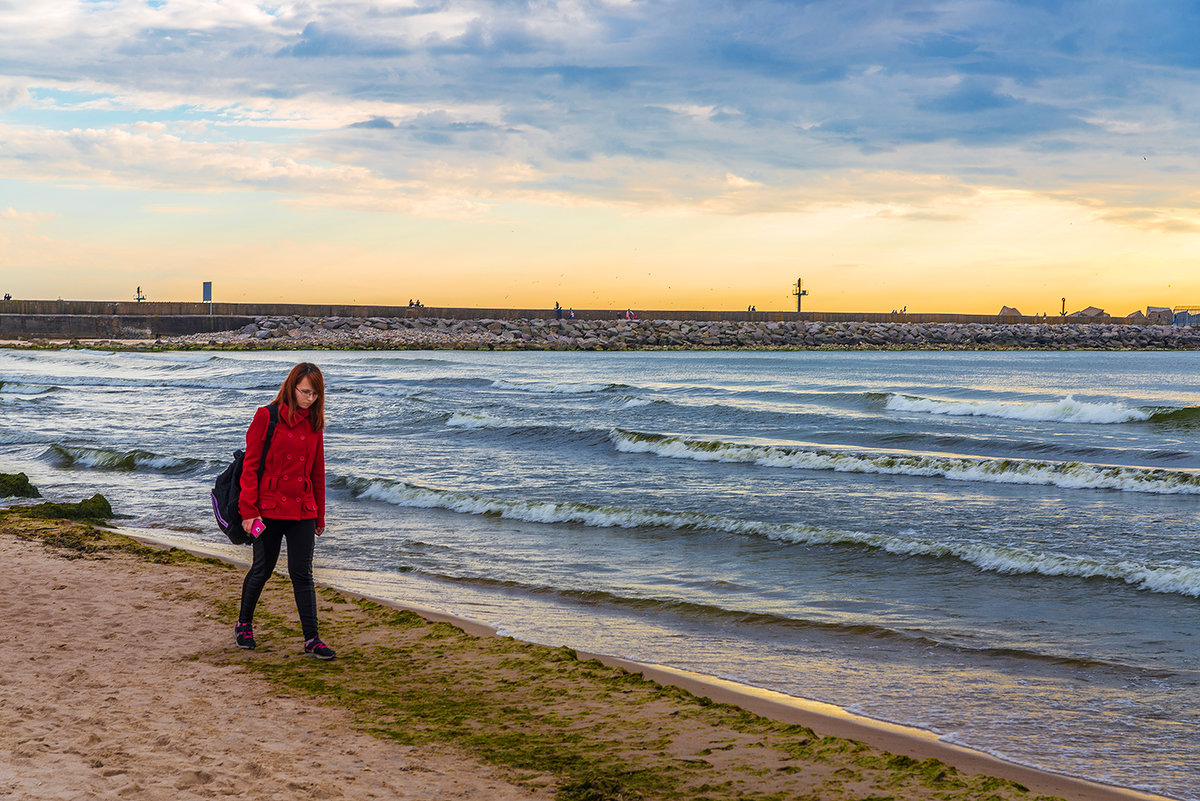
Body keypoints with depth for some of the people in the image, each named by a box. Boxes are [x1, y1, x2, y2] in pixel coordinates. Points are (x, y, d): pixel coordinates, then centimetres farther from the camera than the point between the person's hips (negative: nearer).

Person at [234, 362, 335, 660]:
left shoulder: (313, 423, 9)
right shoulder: (267, 417, -6)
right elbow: (250, 465, -6)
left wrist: (319, 516, 16)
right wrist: (248, 509, -11)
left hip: (302, 511, 3)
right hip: (270, 508, -3)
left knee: (302, 573, 1)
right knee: (262, 570, 9)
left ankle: (312, 639, 1)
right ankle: (244, 624, 31)